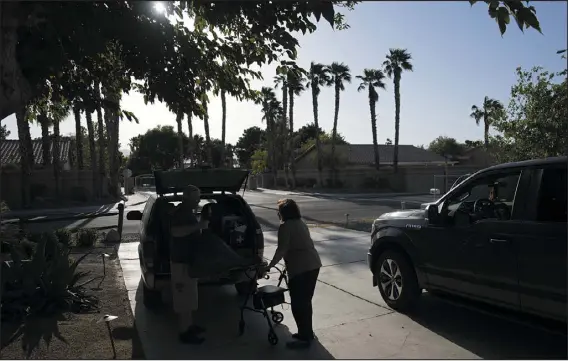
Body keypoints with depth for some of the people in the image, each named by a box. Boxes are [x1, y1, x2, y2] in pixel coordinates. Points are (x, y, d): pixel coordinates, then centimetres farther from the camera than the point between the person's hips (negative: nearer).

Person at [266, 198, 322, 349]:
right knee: (305, 301, 19)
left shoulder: (285, 226, -9)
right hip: (314, 265, 9)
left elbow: (282, 250, -13)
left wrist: (269, 266, -3)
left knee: (298, 304, 2)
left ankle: (304, 338, 11)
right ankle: (308, 333, 30)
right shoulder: (301, 223, 17)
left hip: (300, 268, -9)